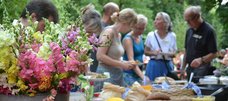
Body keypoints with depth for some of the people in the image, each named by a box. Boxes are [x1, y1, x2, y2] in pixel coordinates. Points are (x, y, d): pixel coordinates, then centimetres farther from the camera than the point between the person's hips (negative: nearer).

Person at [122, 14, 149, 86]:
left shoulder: (140, 37, 11)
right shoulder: (128, 39, -13)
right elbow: (131, 60, -22)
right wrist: (142, 76, -32)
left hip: (138, 73, 8)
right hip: (129, 74, -7)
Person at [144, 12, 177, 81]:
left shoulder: (172, 36, 1)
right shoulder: (151, 35, 1)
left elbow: (174, 53, 4)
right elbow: (146, 52, 5)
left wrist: (167, 54, -16)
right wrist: (154, 53, -14)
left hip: (167, 66, 0)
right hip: (154, 65, 0)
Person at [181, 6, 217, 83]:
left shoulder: (208, 31, -10)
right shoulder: (189, 31, 12)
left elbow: (213, 54, -12)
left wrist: (201, 60, -28)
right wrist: (183, 68, 15)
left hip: (201, 69, -7)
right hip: (190, 68, 7)